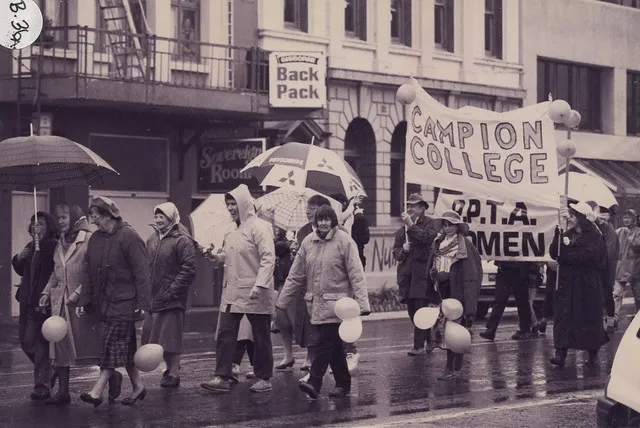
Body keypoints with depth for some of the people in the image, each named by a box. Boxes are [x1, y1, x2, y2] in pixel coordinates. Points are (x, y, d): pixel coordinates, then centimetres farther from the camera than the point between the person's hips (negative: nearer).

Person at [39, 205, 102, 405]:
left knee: (91, 343, -1)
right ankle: (62, 391, 9)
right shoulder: (60, 243, 14)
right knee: (60, 346, 5)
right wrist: (47, 292, 9)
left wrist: (78, 293, -20)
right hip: (60, 302, 7)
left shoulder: (89, 240, -10)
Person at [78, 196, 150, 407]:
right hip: (104, 301, 7)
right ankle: (138, 387, 19)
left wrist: (142, 303, -18)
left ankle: (97, 391, -13)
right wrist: (84, 301, 7)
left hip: (124, 301, -7)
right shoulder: (95, 239, 11)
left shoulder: (129, 236, -11)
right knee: (125, 347, 10)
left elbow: (141, 273, -14)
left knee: (113, 345, -9)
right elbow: (91, 274, 15)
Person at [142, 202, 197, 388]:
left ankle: (173, 373, 4)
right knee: (152, 336, 9)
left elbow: (188, 269, -15)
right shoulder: (152, 239, 14)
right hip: (152, 298, 8)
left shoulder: (182, 240, -10)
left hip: (172, 299, -8)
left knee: (170, 337, -4)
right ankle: (170, 369, 22)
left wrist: (172, 291, -17)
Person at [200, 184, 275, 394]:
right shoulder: (231, 231, 15)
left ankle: (264, 378, 14)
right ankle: (222, 377, 2)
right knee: (225, 335, 1)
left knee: (261, 337, 4)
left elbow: (268, 258, -18)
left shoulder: (258, 227, -10)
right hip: (232, 292, 8)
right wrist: (215, 255, 3)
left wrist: (260, 285, -26)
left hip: (254, 295, -8)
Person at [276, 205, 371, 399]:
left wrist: (361, 303, -17)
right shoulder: (308, 242, 8)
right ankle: (343, 383, 19)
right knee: (334, 345, 11)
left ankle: (314, 383, -15)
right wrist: (282, 301, 11)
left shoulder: (344, 241, -7)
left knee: (324, 343, -12)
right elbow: (296, 276, 12)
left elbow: (356, 275, -10)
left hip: (335, 303, -5)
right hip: (315, 303, 5)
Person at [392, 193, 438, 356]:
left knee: (420, 309, -11)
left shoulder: (429, 223, 0)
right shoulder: (402, 230, 18)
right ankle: (429, 341, 23)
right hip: (407, 274, 7)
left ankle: (419, 346, -9)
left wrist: (411, 225, -19)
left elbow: (428, 238, -20)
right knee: (412, 310, 10)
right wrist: (403, 250, -6)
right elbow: (396, 252, 16)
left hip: (422, 273, -7)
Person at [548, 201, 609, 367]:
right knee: (563, 318, -5)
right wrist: (558, 236, -10)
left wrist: (564, 256, -11)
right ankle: (560, 354, -11)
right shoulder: (567, 235, 13)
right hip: (567, 284, 5)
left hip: (587, 286, -5)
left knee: (589, 319, 4)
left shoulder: (594, 237, -5)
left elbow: (586, 255, -20)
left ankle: (593, 353, 21)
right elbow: (554, 253, 3)